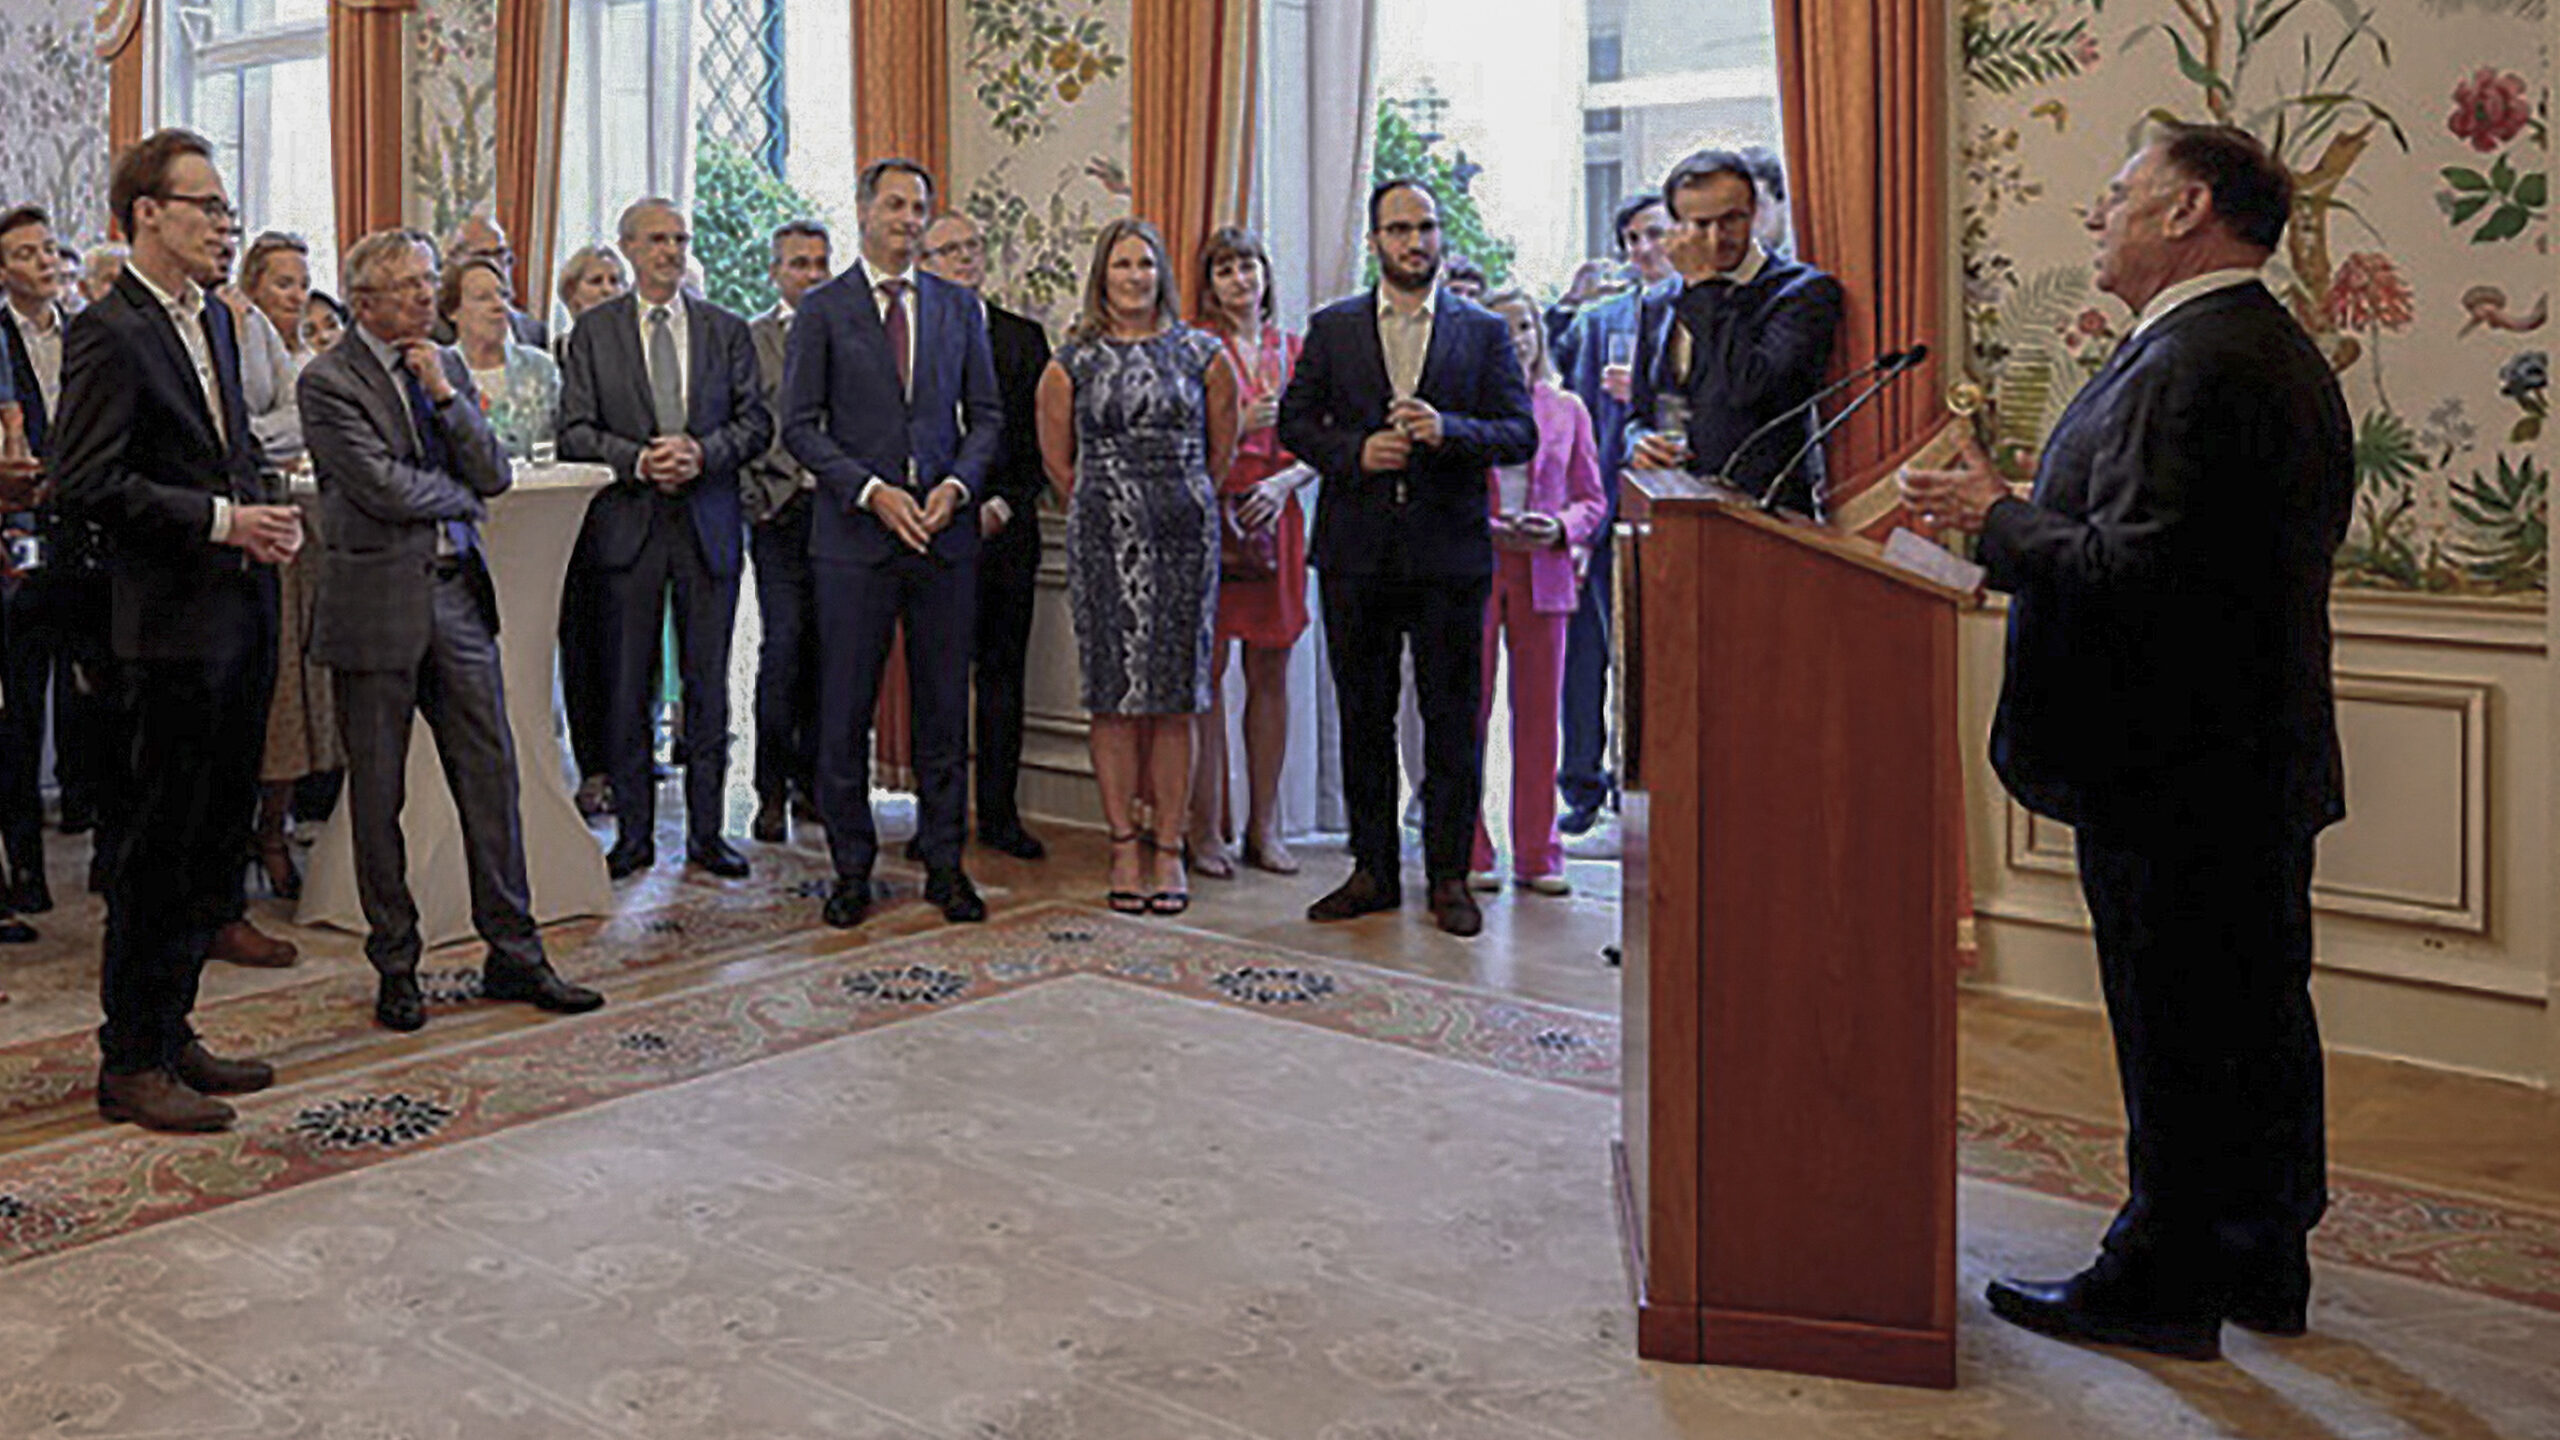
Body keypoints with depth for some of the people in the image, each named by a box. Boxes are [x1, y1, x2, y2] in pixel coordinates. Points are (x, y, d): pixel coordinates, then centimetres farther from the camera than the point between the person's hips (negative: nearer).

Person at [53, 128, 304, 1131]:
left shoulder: (216, 320, 15)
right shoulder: (108, 332, -11)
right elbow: (87, 482, -17)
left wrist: (269, 510, 5)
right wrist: (221, 519, -18)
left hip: (243, 615, 9)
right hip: (176, 624, -9)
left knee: (217, 835, 14)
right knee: (162, 846, -1)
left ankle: (169, 1033, 26)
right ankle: (129, 1062, 10)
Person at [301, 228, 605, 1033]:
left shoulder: (447, 367, 12)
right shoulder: (329, 383, -7)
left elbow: (495, 476, 4)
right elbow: (384, 488, -16)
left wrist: (445, 394, -7)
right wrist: (462, 497, 0)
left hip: (457, 589, 5)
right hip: (379, 600, -5)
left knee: (490, 773, 5)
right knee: (378, 791, 5)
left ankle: (513, 953, 14)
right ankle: (395, 965, 18)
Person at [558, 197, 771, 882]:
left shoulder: (727, 329, 9)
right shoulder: (594, 331, 6)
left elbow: (756, 421, 4)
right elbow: (574, 432, 0)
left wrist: (703, 451, -13)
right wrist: (637, 459, -15)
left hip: (710, 523, 1)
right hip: (628, 523, -1)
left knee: (707, 681, 5)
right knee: (629, 684, 3)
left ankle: (706, 830, 13)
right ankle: (634, 831, 12)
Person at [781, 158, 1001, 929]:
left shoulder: (958, 306, 12)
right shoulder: (823, 308, 3)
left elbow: (986, 416, 11)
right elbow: (799, 425, -2)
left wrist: (956, 485, -7)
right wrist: (871, 491, -13)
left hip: (945, 531, 2)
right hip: (854, 533, -2)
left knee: (944, 706, 6)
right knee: (845, 710, 1)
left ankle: (945, 864, 16)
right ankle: (852, 869, 13)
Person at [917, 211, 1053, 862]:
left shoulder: (1025, 338, 10)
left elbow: (1042, 441, 7)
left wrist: (1002, 505, -5)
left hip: (1006, 529, 2)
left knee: (1004, 672, 5)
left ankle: (1000, 814, 11)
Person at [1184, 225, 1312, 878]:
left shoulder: (1293, 350, 13)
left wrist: (1283, 482, -6)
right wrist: (1239, 427, -14)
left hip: (1275, 521, 4)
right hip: (1208, 517, -4)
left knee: (1270, 672, 6)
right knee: (1205, 671, -3)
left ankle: (1265, 826, 13)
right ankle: (1206, 828, 3)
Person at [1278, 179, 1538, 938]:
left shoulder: (1484, 331, 6)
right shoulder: (1332, 328, 9)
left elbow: (1521, 434, 0)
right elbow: (1294, 420, 7)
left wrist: (1447, 429, -18)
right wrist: (1354, 452, -10)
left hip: (1449, 554, -1)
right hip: (1356, 554, 1)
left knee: (1452, 720, 2)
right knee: (1364, 717, 8)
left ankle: (1448, 875, 12)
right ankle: (1373, 869, 19)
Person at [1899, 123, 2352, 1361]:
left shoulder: (2192, 366, -21)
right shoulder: (2278, 353, 14)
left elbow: (2132, 572, -27)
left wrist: (1997, 521, -13)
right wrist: (2022, 522, 12)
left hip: (2174, 773, -11)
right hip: (2259, 756, 11)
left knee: (2177, 1036, 1)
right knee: (2256, 1015, 18)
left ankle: (2164, 1282, 15)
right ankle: (2262, 1266, 31)